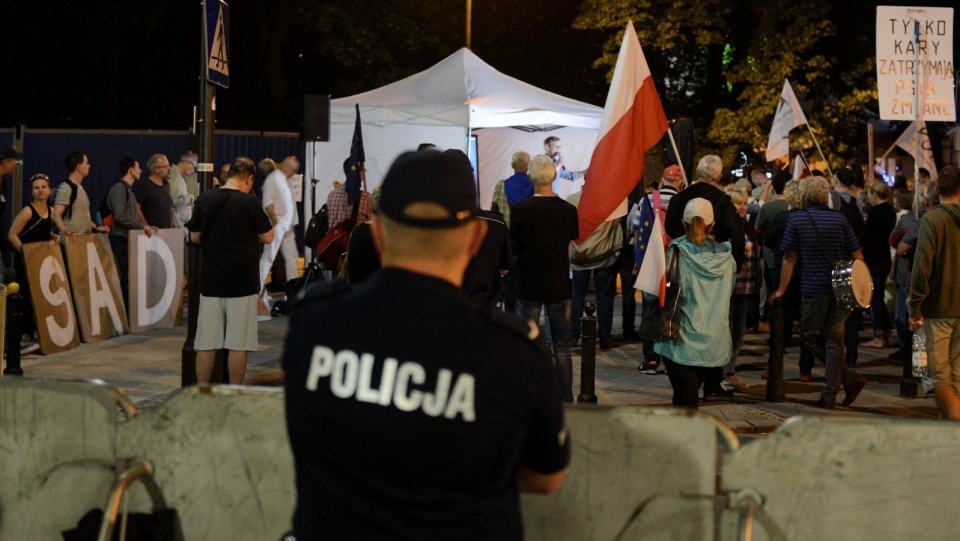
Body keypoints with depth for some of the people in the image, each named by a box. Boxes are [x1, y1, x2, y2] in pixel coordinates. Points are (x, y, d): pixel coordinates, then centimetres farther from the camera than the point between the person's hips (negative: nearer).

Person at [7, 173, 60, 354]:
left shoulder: (50, 210, 6)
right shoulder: (27, 211, -17)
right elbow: (12, 235, -18)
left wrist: (53, 237, 3)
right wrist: (26, 251, -21)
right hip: (25, 260, -8)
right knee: (27, 298, -11)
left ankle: (34, 334, 21)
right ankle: (20, 339, -9)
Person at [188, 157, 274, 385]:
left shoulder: (204, 200, 2)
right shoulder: (249, 202, -10)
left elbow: (194, 237, 12)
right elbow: (268, 237, -2)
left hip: (210, 281, 4)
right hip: (241, 282, -4)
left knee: (206, 342, 8)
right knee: (238, 343, 2)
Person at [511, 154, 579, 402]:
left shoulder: (521, 210, -13)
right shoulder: (569, 210, -6)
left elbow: (512, 248, -6)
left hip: (529, 286, -2)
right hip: (560, 287, 2)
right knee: (562, 348, 9)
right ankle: (565, 399, 10)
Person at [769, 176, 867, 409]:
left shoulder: (796, 219, -2)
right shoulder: (839, 219, 7)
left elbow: (790, 258, -1)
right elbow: (857, 255, 6)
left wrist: (781, 290, 8)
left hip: (814, 289, -4)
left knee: (811, 338, 9)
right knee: (834, 339, 7)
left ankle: (850, 378, -1)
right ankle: (830, 396, 6)